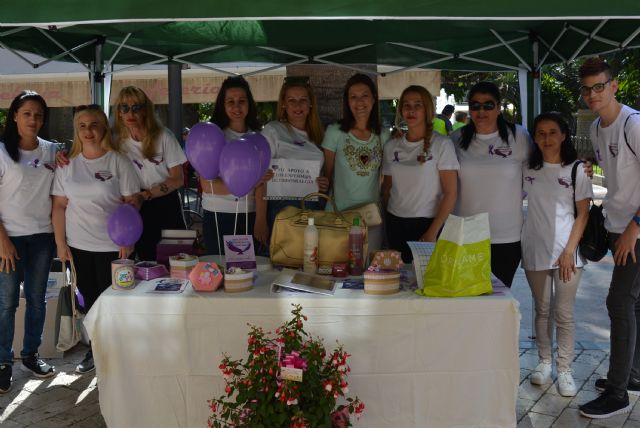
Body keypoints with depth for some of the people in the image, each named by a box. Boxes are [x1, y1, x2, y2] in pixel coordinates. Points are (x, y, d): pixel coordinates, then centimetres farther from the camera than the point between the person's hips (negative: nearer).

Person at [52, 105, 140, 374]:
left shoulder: (118, 162, -5)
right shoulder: (67, 164, 5)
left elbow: (131, 203, -4)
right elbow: (59, 205, 7)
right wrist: (60, 244, 3)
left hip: (112, 246, -3)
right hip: (78, 246, 3)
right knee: (90, 300, 12)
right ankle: (95, 350, 26)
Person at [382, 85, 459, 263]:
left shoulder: (442, 145, -6)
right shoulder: (391, 147, 6)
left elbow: (450, 193, -9)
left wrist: (433, 232, -13)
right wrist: (386, 220, 6)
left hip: (428, 224, -3)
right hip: (395, 225, 3)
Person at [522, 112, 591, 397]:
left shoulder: (576, 170, -2)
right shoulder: (528, 170, 5)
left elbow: (583, 214, -4)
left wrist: (569, 250, -11)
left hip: (567, 252, -3)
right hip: (536, 251, 3)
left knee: (564, 314, 0)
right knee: (542, 310, 12)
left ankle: (564, 370, 11)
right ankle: (544, 362, 25)